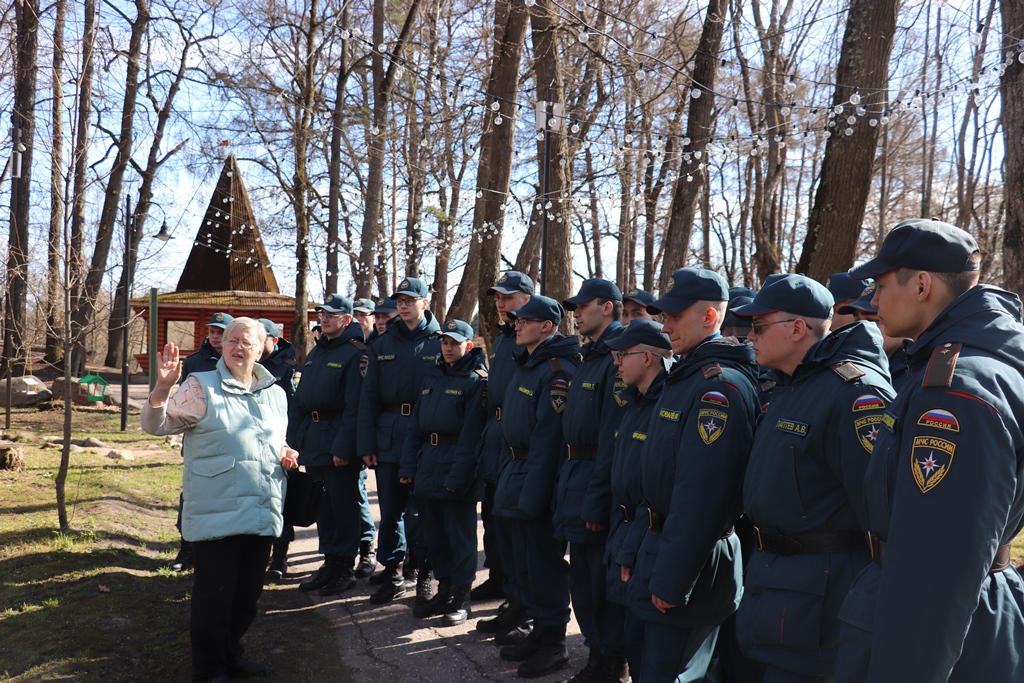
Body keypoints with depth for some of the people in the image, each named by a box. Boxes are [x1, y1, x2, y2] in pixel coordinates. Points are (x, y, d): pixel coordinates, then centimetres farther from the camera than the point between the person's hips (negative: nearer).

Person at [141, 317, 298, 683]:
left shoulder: (276, 393, 13)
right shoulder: (201, 386, -3)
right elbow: (156, 425, -10)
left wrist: (286, 452, 2)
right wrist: (162, 389, -28)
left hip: (262, 516, 6)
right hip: (217, 516, -5)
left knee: (247, 595, 18)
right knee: (213, 596, 3)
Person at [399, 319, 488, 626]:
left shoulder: (476, 382, -7)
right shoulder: (431, 380, 14)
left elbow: (471, 436, -15)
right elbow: (415, 427, 14)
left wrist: (457, 477, -20)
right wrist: (408, 467, 5)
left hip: (458, 473, -7)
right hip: (428, 470, 7)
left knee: (460, 536, 2)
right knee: (434, 534, 14)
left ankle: (461, 598, 14)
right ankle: (444, 591, 27)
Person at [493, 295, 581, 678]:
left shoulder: (558, 371, -17)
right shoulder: (525, 365, 12)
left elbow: (548, 436, -22)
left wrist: (532, 493, -23)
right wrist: (510, 475, 15)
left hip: (539, 480, -9)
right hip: (514, 471, 9)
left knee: (544, 563, 1)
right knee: (524, 561, 17)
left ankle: (554, 643, 15)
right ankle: (539, 630, 31)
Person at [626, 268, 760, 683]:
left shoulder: (721, 384, -20)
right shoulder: (686, 376, 12)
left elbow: (701, 494, -25)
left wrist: (671, 581, -22)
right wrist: (638, 551, 17)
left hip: (692, 564, -10)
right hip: (660, 544, 10)